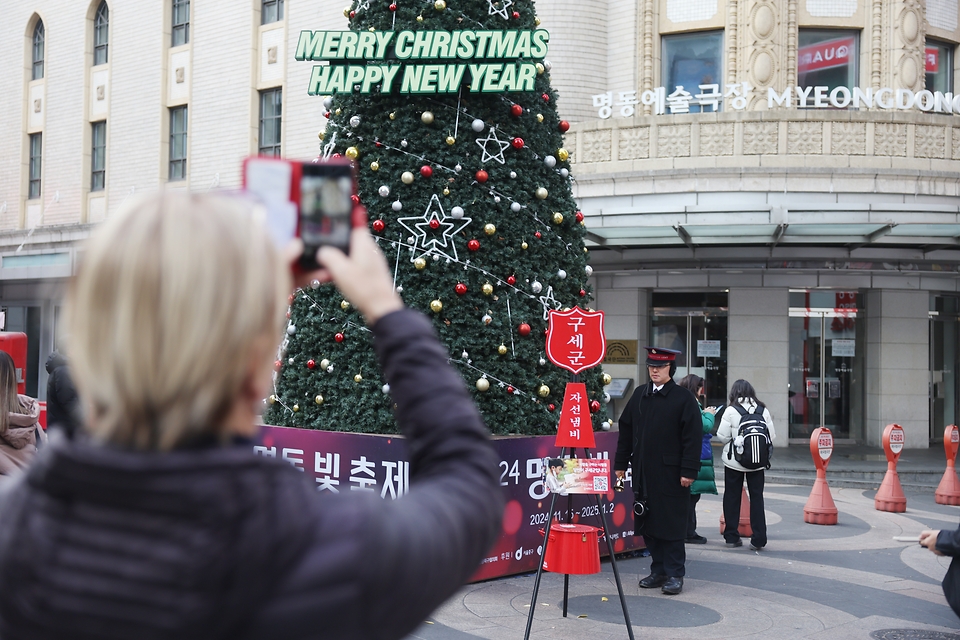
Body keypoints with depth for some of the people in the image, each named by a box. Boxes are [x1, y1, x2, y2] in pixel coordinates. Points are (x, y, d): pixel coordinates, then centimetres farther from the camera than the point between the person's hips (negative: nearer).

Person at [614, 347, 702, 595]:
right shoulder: (639, 395, 11)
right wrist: (621, 464, 14)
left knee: (671, 525, -1)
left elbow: (693, 437, -8)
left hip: (670, 474, -5)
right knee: (648, 524, 9)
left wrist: (689, 471, -13)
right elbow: (625, 431, 17)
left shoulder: (684, 398, -4)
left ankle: (675, 574, 9)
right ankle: (658, 571, 20)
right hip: (643, 472, 5)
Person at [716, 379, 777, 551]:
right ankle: (758, 538, 4)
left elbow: (722, 436, -10)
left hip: (734, 461, -2)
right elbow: (772, 436, 0)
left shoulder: (731, 411, -10)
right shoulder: (763, 411, -2)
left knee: (732, 497, 10)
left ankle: (731, 536, 14)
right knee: (757, 497, 7)